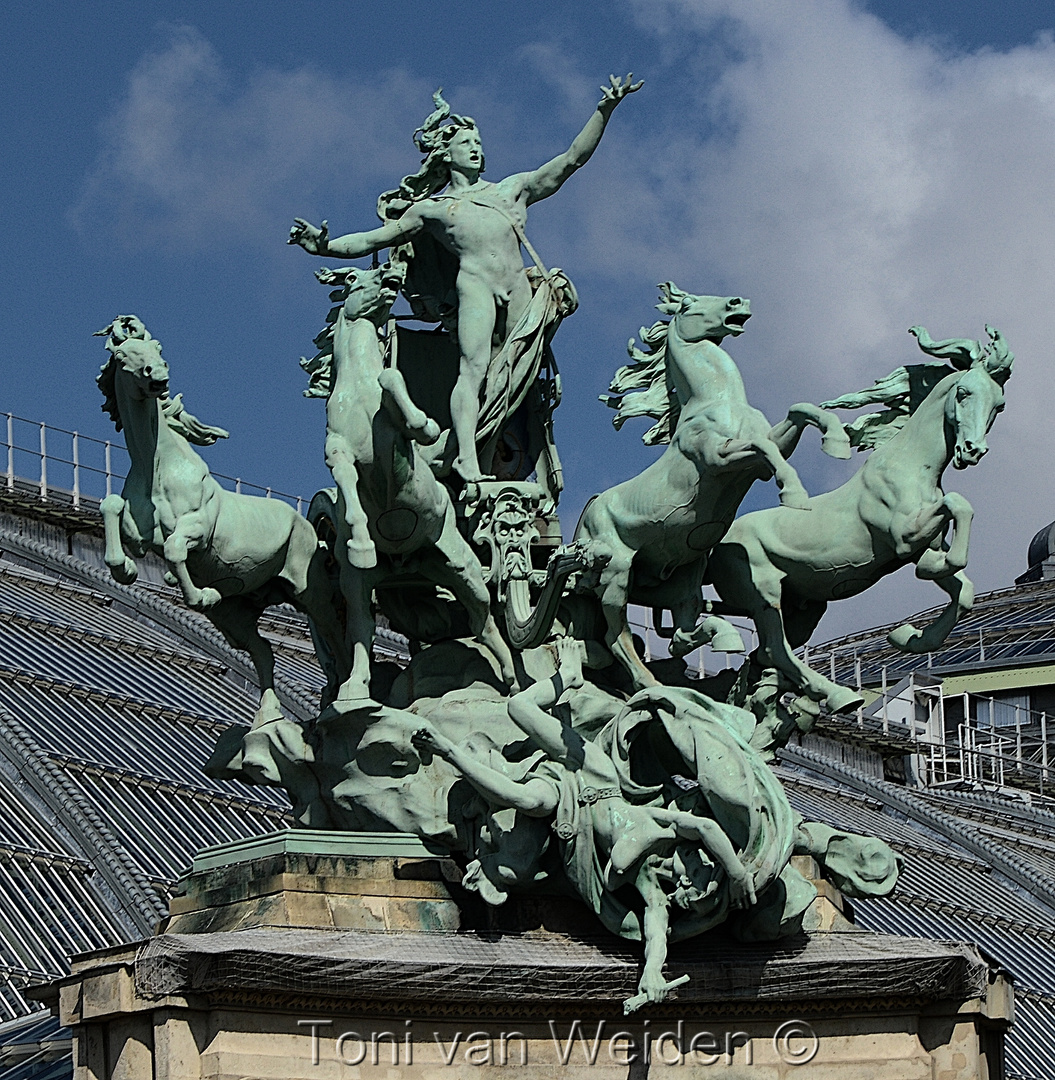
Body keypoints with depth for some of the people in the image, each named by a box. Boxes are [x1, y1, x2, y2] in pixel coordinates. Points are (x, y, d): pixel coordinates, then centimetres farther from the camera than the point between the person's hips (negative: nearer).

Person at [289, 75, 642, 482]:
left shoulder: (513, 187, 28)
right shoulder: (431, 208, 22)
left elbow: (572, 158, 26)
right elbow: (375, 239, 21)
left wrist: (604, 111, 17)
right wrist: (325, 246, 8)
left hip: (519, 288, 3)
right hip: (475, 284, -3)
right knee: (473, 368, -20)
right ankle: (468, 463, -32)